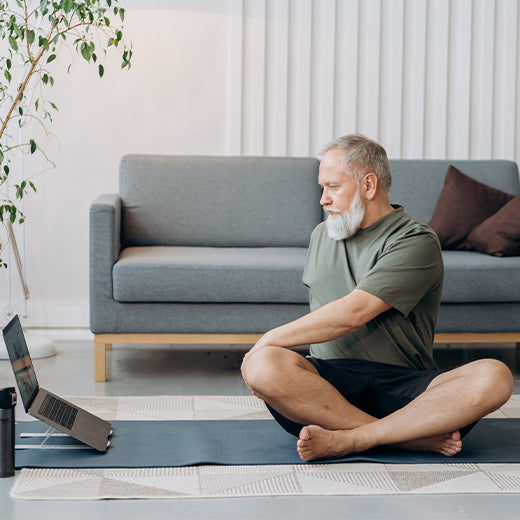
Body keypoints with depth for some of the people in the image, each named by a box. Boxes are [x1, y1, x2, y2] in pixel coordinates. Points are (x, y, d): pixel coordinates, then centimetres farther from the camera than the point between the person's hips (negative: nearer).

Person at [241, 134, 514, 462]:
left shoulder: (417, 242, -3)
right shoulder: (322, 235, 21)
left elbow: (352, 313, -14)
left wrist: (271, 338, -9)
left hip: (404, 389, -3)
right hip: (330, 380, 3)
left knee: (494, 377, -30)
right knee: (263, 364, -30)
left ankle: (346, 441, -34)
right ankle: (417, 436, -29)